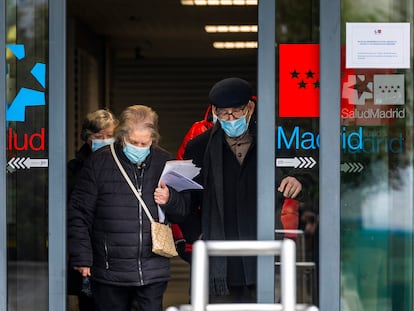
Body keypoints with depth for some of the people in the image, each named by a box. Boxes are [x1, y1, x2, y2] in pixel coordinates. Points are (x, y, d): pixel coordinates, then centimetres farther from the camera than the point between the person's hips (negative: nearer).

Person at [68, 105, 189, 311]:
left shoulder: (164, 162, 8)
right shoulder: (99, 162, -1)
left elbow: (182, 213, 16)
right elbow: (79, 214, 0)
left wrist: (169, 200, -7)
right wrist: (82, 257, -5)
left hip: (153, 271, 2)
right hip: (110, 271, -2)